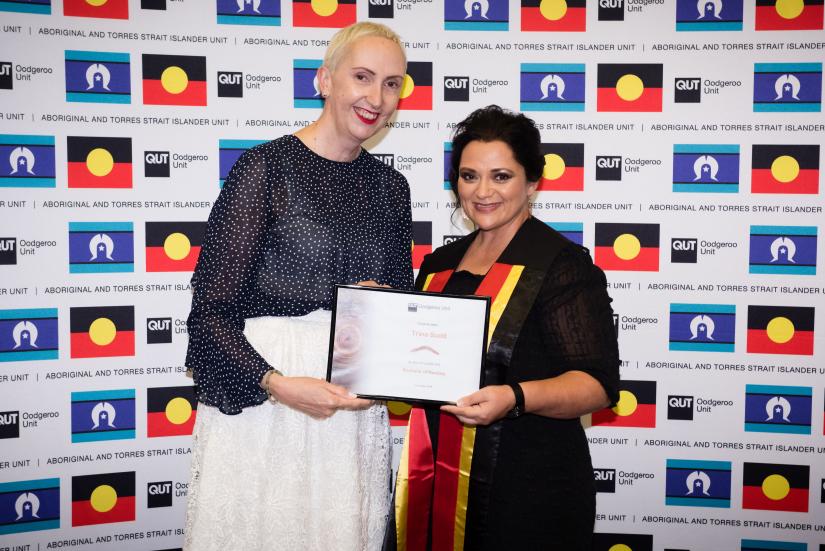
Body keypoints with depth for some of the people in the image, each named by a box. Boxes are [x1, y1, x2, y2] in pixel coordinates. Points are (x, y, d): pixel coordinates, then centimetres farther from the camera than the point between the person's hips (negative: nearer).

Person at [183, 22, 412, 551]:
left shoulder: (389, 185, 10)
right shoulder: (267, 166, -7)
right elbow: (212, 309, -11)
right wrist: (277, 384, -23)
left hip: (355, 405, 5)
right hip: (259, 402, -4)